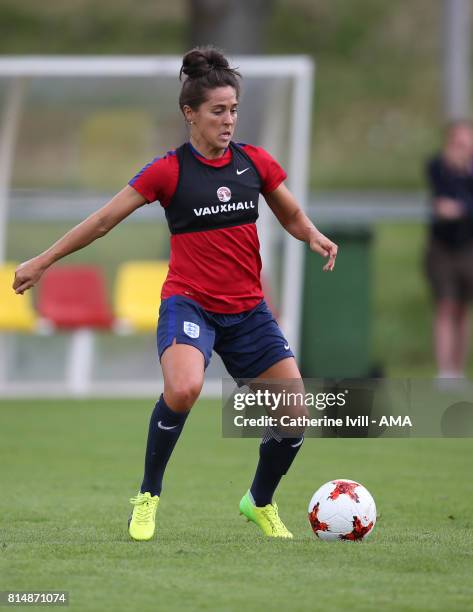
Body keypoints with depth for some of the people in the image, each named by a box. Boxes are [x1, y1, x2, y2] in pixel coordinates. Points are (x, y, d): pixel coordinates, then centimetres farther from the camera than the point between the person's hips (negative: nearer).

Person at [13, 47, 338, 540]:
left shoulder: (255, 162, 5)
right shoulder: (169, 170, -6)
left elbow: (292, 217, 18)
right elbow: (104, 220, 0)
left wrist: (313, 237, -5)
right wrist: (44, 261, 3)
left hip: (248, 310, 4)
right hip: (189, 304, -4)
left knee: (295, 413, -5)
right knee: (184, 388, -34)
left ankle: (260, 502, 24)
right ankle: (148, 496, -12)